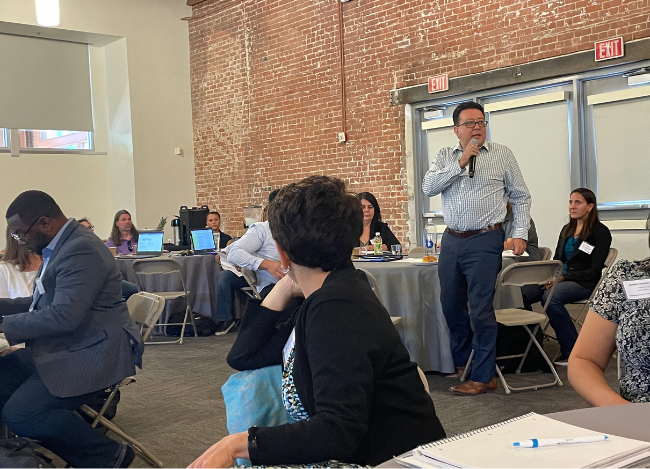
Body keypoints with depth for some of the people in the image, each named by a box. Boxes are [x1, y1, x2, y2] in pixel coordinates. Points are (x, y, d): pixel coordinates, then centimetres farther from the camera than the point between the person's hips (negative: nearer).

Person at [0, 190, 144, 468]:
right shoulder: (58, 247, 13)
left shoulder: (81, 250, -20)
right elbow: (43, 302, 23)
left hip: (90, 353, -11)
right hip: (58, 349, 11)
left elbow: (63, 316, -27)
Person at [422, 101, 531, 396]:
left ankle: (482, 377, 4)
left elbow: (520, 197, 6)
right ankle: (462, 363, 31)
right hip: (451, 240, 5)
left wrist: (520, 234, -3)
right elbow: (428, 187, -5)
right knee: (451, 305, 13)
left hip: (484, 241, -4)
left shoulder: (502, 155, 4)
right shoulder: (445, 156, 11)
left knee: (480, 310, -6)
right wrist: (460, 164, -12)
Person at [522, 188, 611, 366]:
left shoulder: (600, 232, -3)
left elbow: (595, 271, -9)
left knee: (550, 297, -36)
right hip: (560, 279, 6)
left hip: (585, 284, -6)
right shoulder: (566, 230, 19)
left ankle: (572, 352, -23)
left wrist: (564, 277, -17)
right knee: (522, 293, -22)